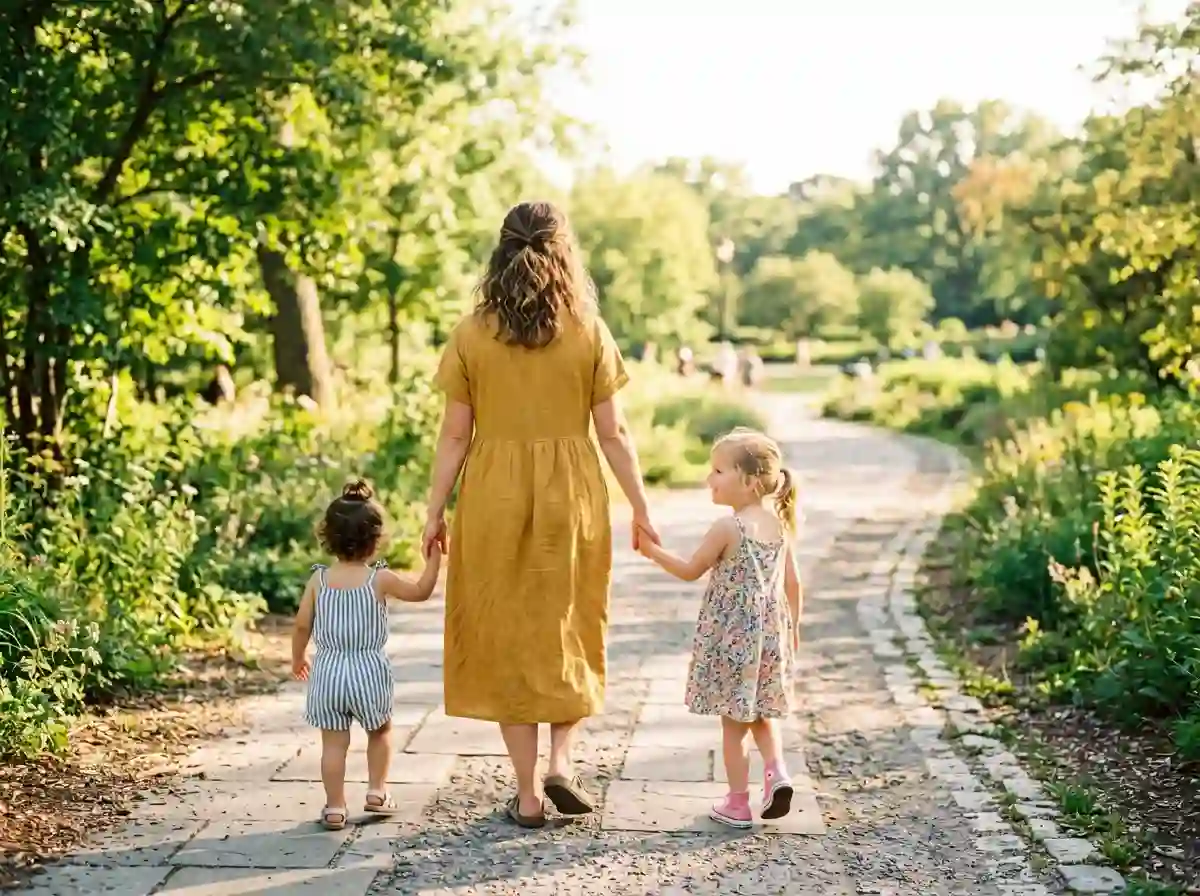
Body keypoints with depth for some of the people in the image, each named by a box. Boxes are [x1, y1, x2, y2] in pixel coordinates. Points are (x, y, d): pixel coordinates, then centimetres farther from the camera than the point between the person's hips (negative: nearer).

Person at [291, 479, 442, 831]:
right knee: (380, 730, 22)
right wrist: (433, 559, 13)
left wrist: (298, 658, 17)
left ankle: (335, 807, 8)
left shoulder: (318, 580, -2)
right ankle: (376, 792, 22)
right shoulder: (380, 579, -9)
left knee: (334, 742, 7)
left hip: (327, 672, 2)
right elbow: (421, 591, 3)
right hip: (368, 671, -1)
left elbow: (302, 624, 2)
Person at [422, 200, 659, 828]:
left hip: (493, 499, 0)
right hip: (571, 497, 0)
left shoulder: (471, 334, -3)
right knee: (568, 630, 18)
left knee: (505, 635, 9)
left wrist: (435, 512, 5)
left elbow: (455, 435, -3)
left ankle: (527, 795, 12)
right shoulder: (588, 333, -3)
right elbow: (612, 432, -2)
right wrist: (640, 508, 7)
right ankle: (561, 760, 5)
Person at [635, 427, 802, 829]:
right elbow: (792, 582, 8)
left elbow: (690, 571, -7)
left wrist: (653, 551, 3)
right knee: (762, 713, 22)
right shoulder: (779, 524, 3)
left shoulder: (727, 528, -16)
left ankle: (738, 803, 12)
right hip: (772, 632, 6)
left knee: (734, 721, 5)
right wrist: (793, 627, 20)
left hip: (731, 636, -6)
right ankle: (776, 770, 1)